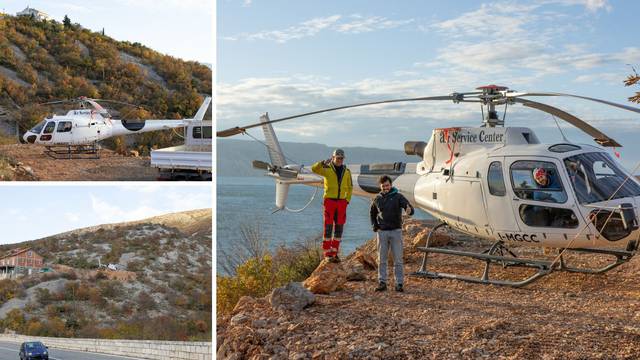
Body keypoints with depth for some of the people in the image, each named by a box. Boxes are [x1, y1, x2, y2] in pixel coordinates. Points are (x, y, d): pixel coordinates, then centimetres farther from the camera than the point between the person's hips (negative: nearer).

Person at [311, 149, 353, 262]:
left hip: (341, 202, 4)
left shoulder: (346, 171, 9)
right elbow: (314, 169, -21)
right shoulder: (327, 169, -3)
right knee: (328, 226, -2)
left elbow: (350, 187, 17)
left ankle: (335, 252, 15)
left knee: (339, 227, 5)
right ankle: (327, 253, 3)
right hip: (329, 201, -4)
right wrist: (323, 163, -38)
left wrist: (347, 200, 5)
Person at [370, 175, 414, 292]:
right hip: (382, 232, 3)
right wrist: (374, 226, 8)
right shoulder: (377, 199, 6)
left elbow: (410, 208, -16)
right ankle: (382, 282, 13)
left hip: (396, 231, -3)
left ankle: (399, 283, 4)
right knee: (382, 259, 6)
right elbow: (372, 213, 22)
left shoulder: (398, 197, -4)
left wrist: (409, 210, -41)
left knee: (398, 259, 0)